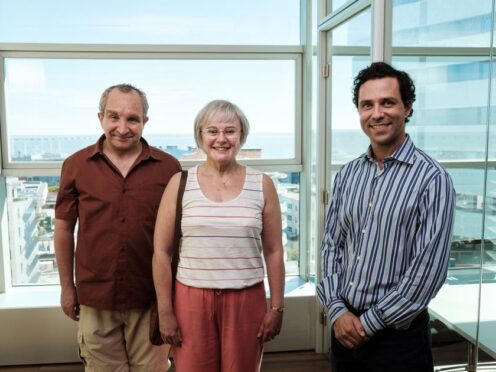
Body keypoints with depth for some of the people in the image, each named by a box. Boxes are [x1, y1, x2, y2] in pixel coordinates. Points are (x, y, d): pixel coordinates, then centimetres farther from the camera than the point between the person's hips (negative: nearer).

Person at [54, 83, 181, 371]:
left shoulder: (168, 167, -7)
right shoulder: (76, 165, -4)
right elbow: (64, 228, 5)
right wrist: (67, 287, 7)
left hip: (151, 299, -1)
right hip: (95, 298, 1)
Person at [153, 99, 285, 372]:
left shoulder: (262, 185, 1)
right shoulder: (180, 183, -1)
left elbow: (274, 252, 4)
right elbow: (161, 252, 0)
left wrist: (276, 308, 2)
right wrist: (165, 311, -2)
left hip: (246, 300, 1)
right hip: (191, 299, 0)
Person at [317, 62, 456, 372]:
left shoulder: (431, 178, -13)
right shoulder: (347, 175, 4)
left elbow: (429, 268, -16)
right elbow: (331, 245, 5)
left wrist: (370, 323, -12)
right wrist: (337, 310, -5)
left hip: (398, 332, -4)